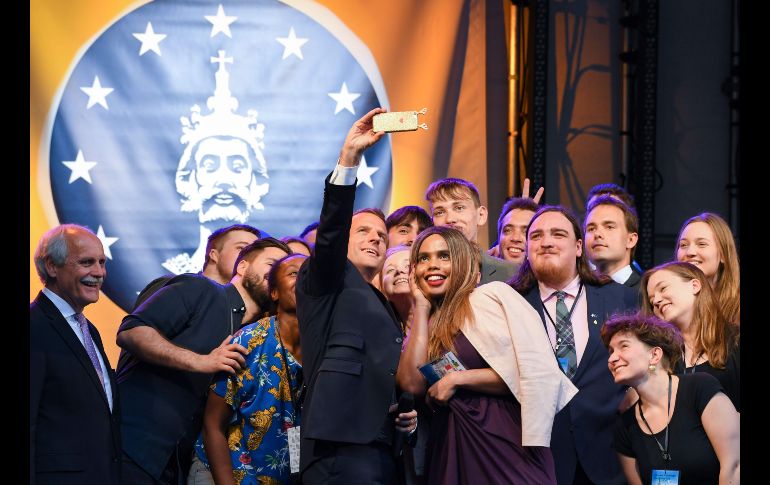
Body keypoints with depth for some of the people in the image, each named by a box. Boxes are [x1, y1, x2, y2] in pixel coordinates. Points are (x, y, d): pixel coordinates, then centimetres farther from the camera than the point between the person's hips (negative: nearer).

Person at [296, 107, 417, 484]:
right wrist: (349, 156, -17)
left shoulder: (383, 305, 30)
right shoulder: (327, 283, 10)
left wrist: (410, 414, 9)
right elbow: (331, 228, -8)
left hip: (381, 450, 8)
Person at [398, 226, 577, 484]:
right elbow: (412, 383, -2)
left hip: (507, 441, -5)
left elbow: (540, 372, -12)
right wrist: (422, 307, 5)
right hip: (452, 450, 5)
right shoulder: (432, 327, 16)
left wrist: (457, 379, -9)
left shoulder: (493, 294, -1)